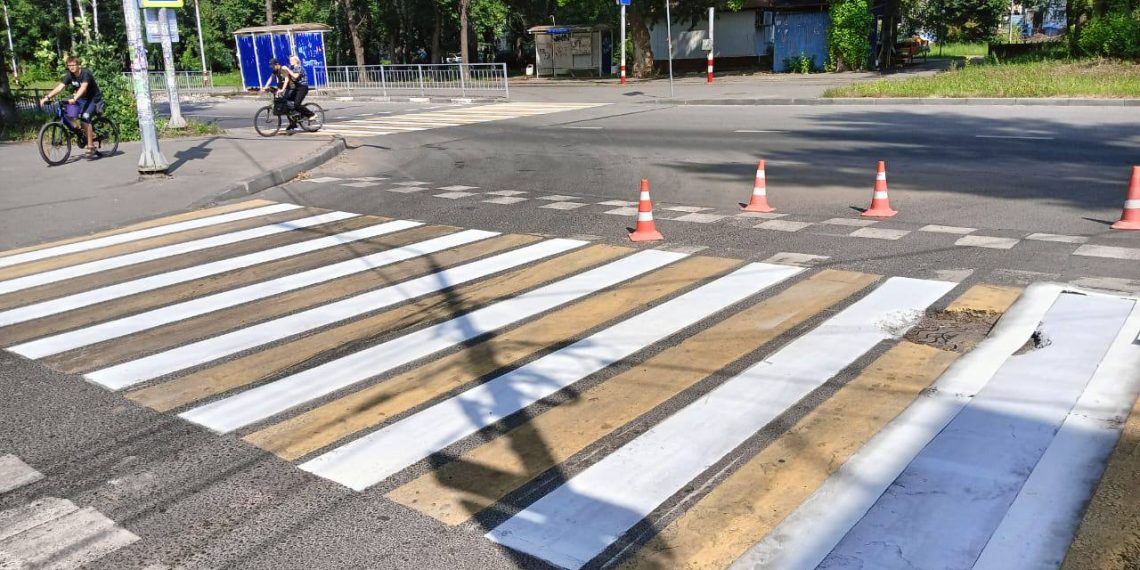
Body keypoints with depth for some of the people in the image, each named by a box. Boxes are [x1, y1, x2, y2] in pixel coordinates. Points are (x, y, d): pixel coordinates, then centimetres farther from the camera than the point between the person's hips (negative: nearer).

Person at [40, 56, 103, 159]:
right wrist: (47, 97, -26)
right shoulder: (69, 75, -4)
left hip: (93, 98, -6)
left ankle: (90, 146, -18)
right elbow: (59, 87, -13)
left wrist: (74, 99, -53)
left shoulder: (85, 74, -21)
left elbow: (83, 87, -38)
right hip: (82, 99, 6)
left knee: (85, 118, -25)